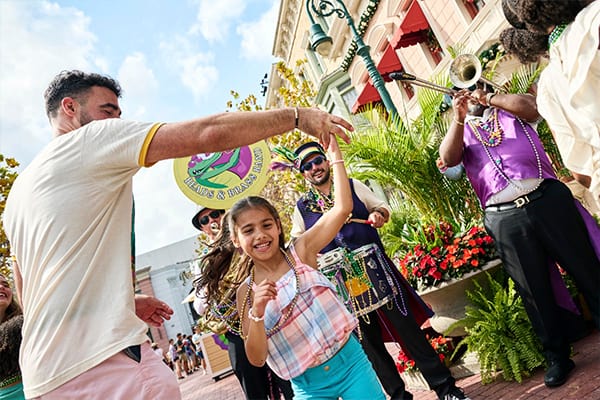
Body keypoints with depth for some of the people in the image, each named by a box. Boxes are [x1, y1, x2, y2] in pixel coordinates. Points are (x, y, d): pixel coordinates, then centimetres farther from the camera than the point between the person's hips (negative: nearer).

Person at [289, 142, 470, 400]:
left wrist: (379, 215, -10)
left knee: (407, 326, 3)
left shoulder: (352, 185, 6)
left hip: (376, 268, 0)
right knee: (368, 341, 8)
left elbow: (382, 207, 12)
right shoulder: (302, 207, 5)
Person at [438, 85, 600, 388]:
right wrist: (459, 118, -13)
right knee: (534, 291, 8)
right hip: (504, 218, 0)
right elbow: (448, 159, -4)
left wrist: (488, 97, -5)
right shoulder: (459, 130, 16)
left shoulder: (510, 109, 20)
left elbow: (530, 108, -3)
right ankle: (557, 357, 24)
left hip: (548, 198, 1)